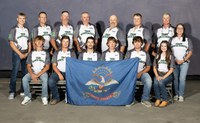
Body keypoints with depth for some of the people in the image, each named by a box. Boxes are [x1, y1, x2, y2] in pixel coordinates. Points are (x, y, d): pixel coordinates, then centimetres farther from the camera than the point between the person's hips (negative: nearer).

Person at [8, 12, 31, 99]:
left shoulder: (26, 30, 13)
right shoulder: (14, 29, 0)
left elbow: (29, 43, 13)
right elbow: (11, 43, -5)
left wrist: (28, 53, -2)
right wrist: (20, 54, -11)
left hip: (26, 54, 4)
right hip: (17, 53, -4)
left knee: (25, 72, 3)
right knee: (14, 72, -6)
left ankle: (23, 91, 11)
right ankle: (12, 92, -2)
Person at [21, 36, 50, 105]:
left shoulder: (46, 53, 8)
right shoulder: (31, 53, 13)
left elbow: (47, 67, 0)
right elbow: (28, 66, 7)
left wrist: (38, 75, -13)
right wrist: (32, 75, -14)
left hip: (42, 72, -2)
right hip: (32, 72, 2)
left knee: (45, 79, -35)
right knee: (24, 79, -27)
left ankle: (44, 97, -19)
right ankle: (27, 97, -15)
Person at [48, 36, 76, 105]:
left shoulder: (72, 53, 15)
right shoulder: (56, 53, 15)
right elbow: (54, 66, 6)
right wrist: (59, 74, -12)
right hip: (58, 71, 1)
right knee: (50, 81, -29)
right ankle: (56, 97, -11)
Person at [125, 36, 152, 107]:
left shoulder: (145, 54, 13)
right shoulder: (129, 53, 13)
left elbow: (148, 67, 8)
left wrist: (140, 73, -10)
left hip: (142, 72, 1)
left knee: (148, 80, -31)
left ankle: (145, 99, -16)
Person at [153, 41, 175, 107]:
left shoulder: (171, 56, 4)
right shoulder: (157, 56, 14)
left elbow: (171, 69, -1)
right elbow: (154, 67, 10)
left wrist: (164, 77, -14)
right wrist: (157, 76, -8)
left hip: (167, 75, -2)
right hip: (158, 74, 3)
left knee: (161, 82, -33)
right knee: (155, 82, -32)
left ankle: (165, 100, -20)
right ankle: (158, 99, -18)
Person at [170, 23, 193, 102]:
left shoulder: (187, 40, 8)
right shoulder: (172, 40, 10)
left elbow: (190, 52, 4)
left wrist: (183, 60, -8)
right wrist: (175, 59, -8)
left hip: (184, 62, -1)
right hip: (174, 62, 1)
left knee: (182, 78, -10)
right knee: (175, 78, -1)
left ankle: (181, 95, -5)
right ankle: (176, 94, 10)